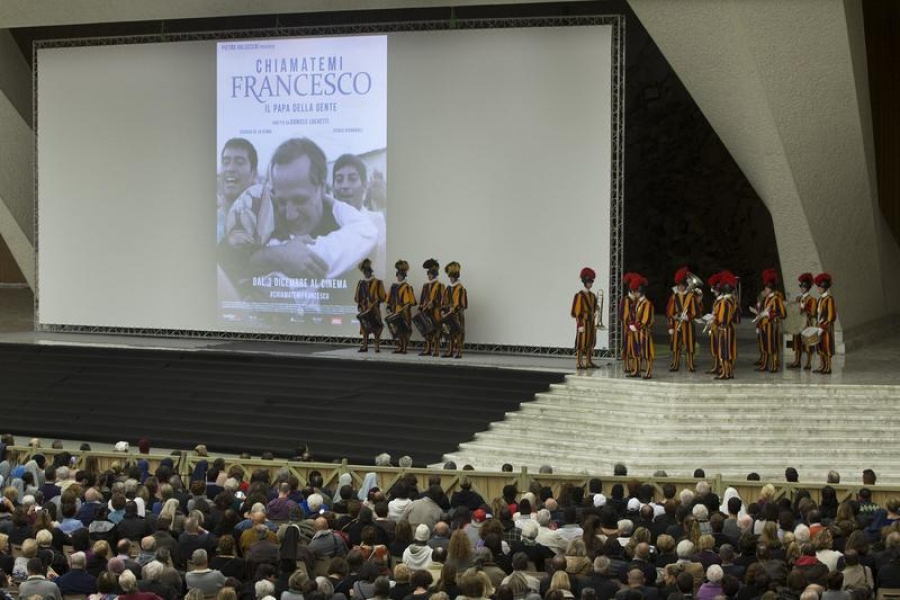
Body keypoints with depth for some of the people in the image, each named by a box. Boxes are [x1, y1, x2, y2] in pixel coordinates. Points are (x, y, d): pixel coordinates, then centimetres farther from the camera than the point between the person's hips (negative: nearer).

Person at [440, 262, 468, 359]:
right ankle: (449, 351, 14)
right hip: (448, 315, 6)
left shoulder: (460, 288, -7)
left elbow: (463, 304, -12)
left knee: (458, 333, -6)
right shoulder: (447, 289, 13)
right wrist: (443, 311, 2)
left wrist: (454, 310, -17)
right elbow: (443, 302, 15)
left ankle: (458, 352, -5)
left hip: (457, 315, -6)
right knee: (449, 333, 9)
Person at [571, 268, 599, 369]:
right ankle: (579, 362, -3)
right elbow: (577, 311, -12)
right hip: (583, 321, -7)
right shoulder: (580, 295, -10)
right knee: (581, 342, -5)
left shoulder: (592, 295, 12)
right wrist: (580, 324, -16)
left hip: (591, 322, 7)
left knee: (590, 342, 9)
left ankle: (589, 362, 16)